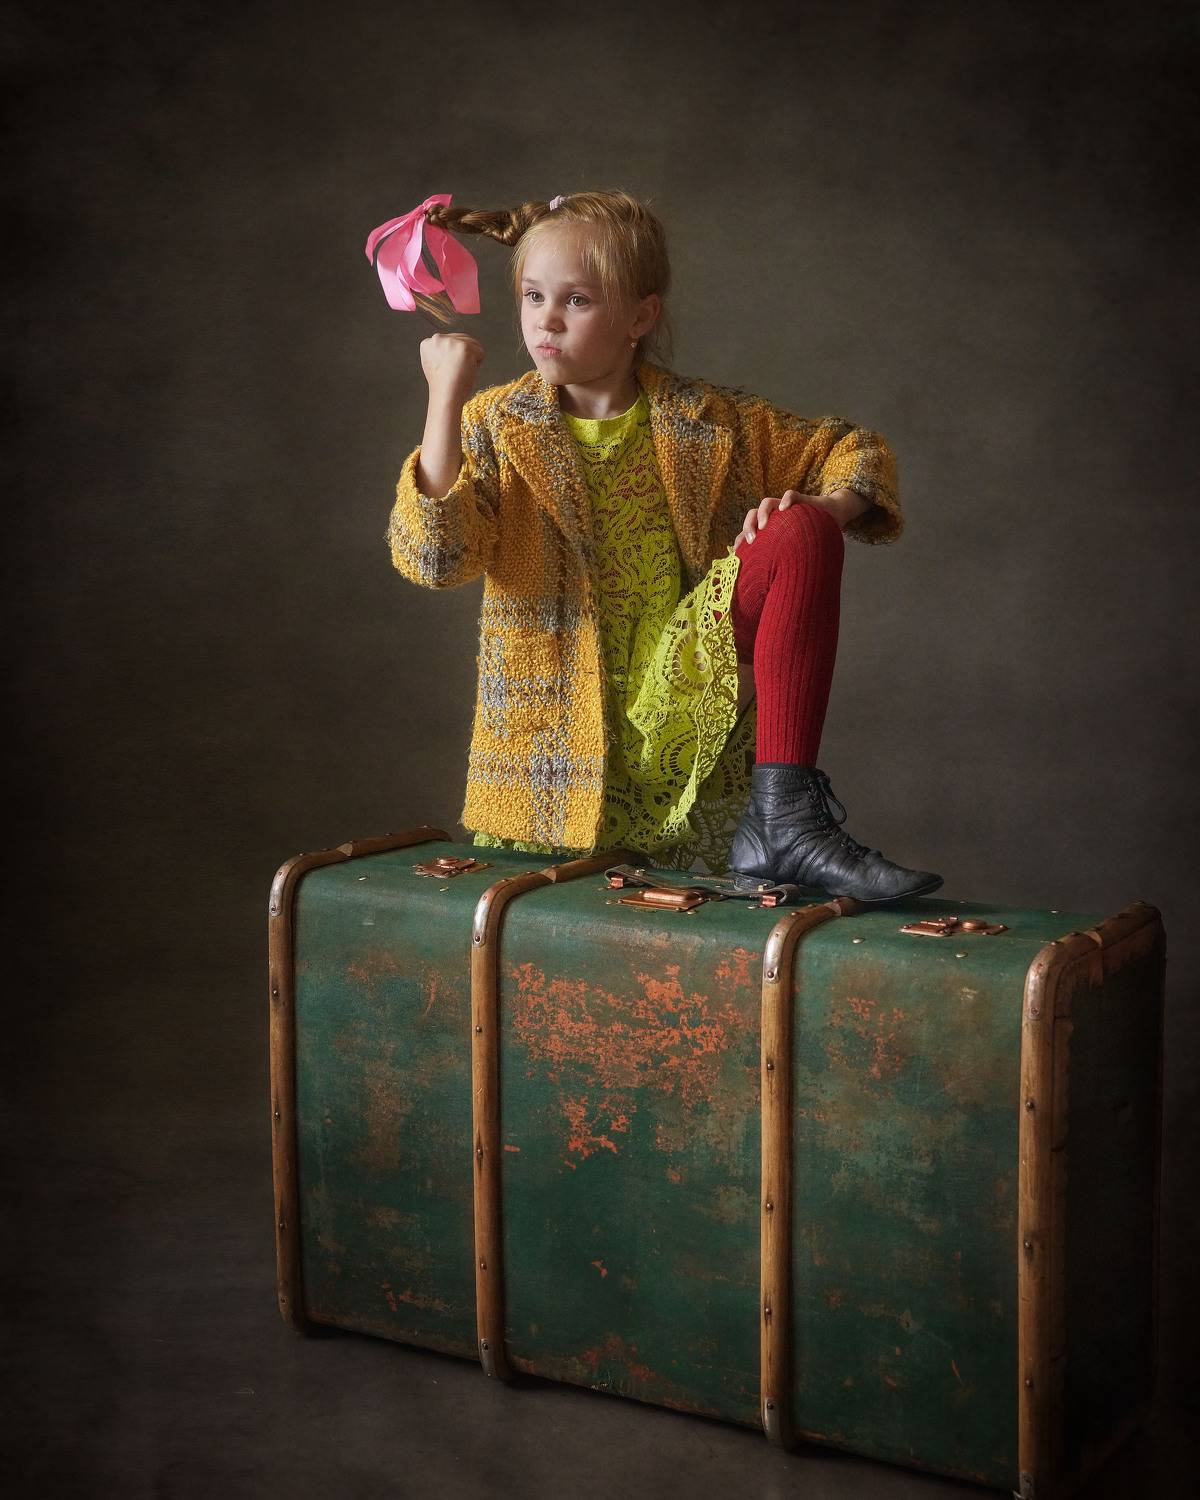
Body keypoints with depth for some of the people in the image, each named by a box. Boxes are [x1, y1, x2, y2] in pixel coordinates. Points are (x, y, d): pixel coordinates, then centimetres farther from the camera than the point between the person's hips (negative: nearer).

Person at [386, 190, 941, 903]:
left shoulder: (708, 420, 4)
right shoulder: (494, 426, 1)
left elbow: (857, 451, 12)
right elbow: (432, 558, -15)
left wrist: (817, 510, -10)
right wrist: (446, 399, -20)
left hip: (686, 694, 0)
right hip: (561, 729, 0)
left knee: (800, 535, -23)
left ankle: (782, 815, -25)